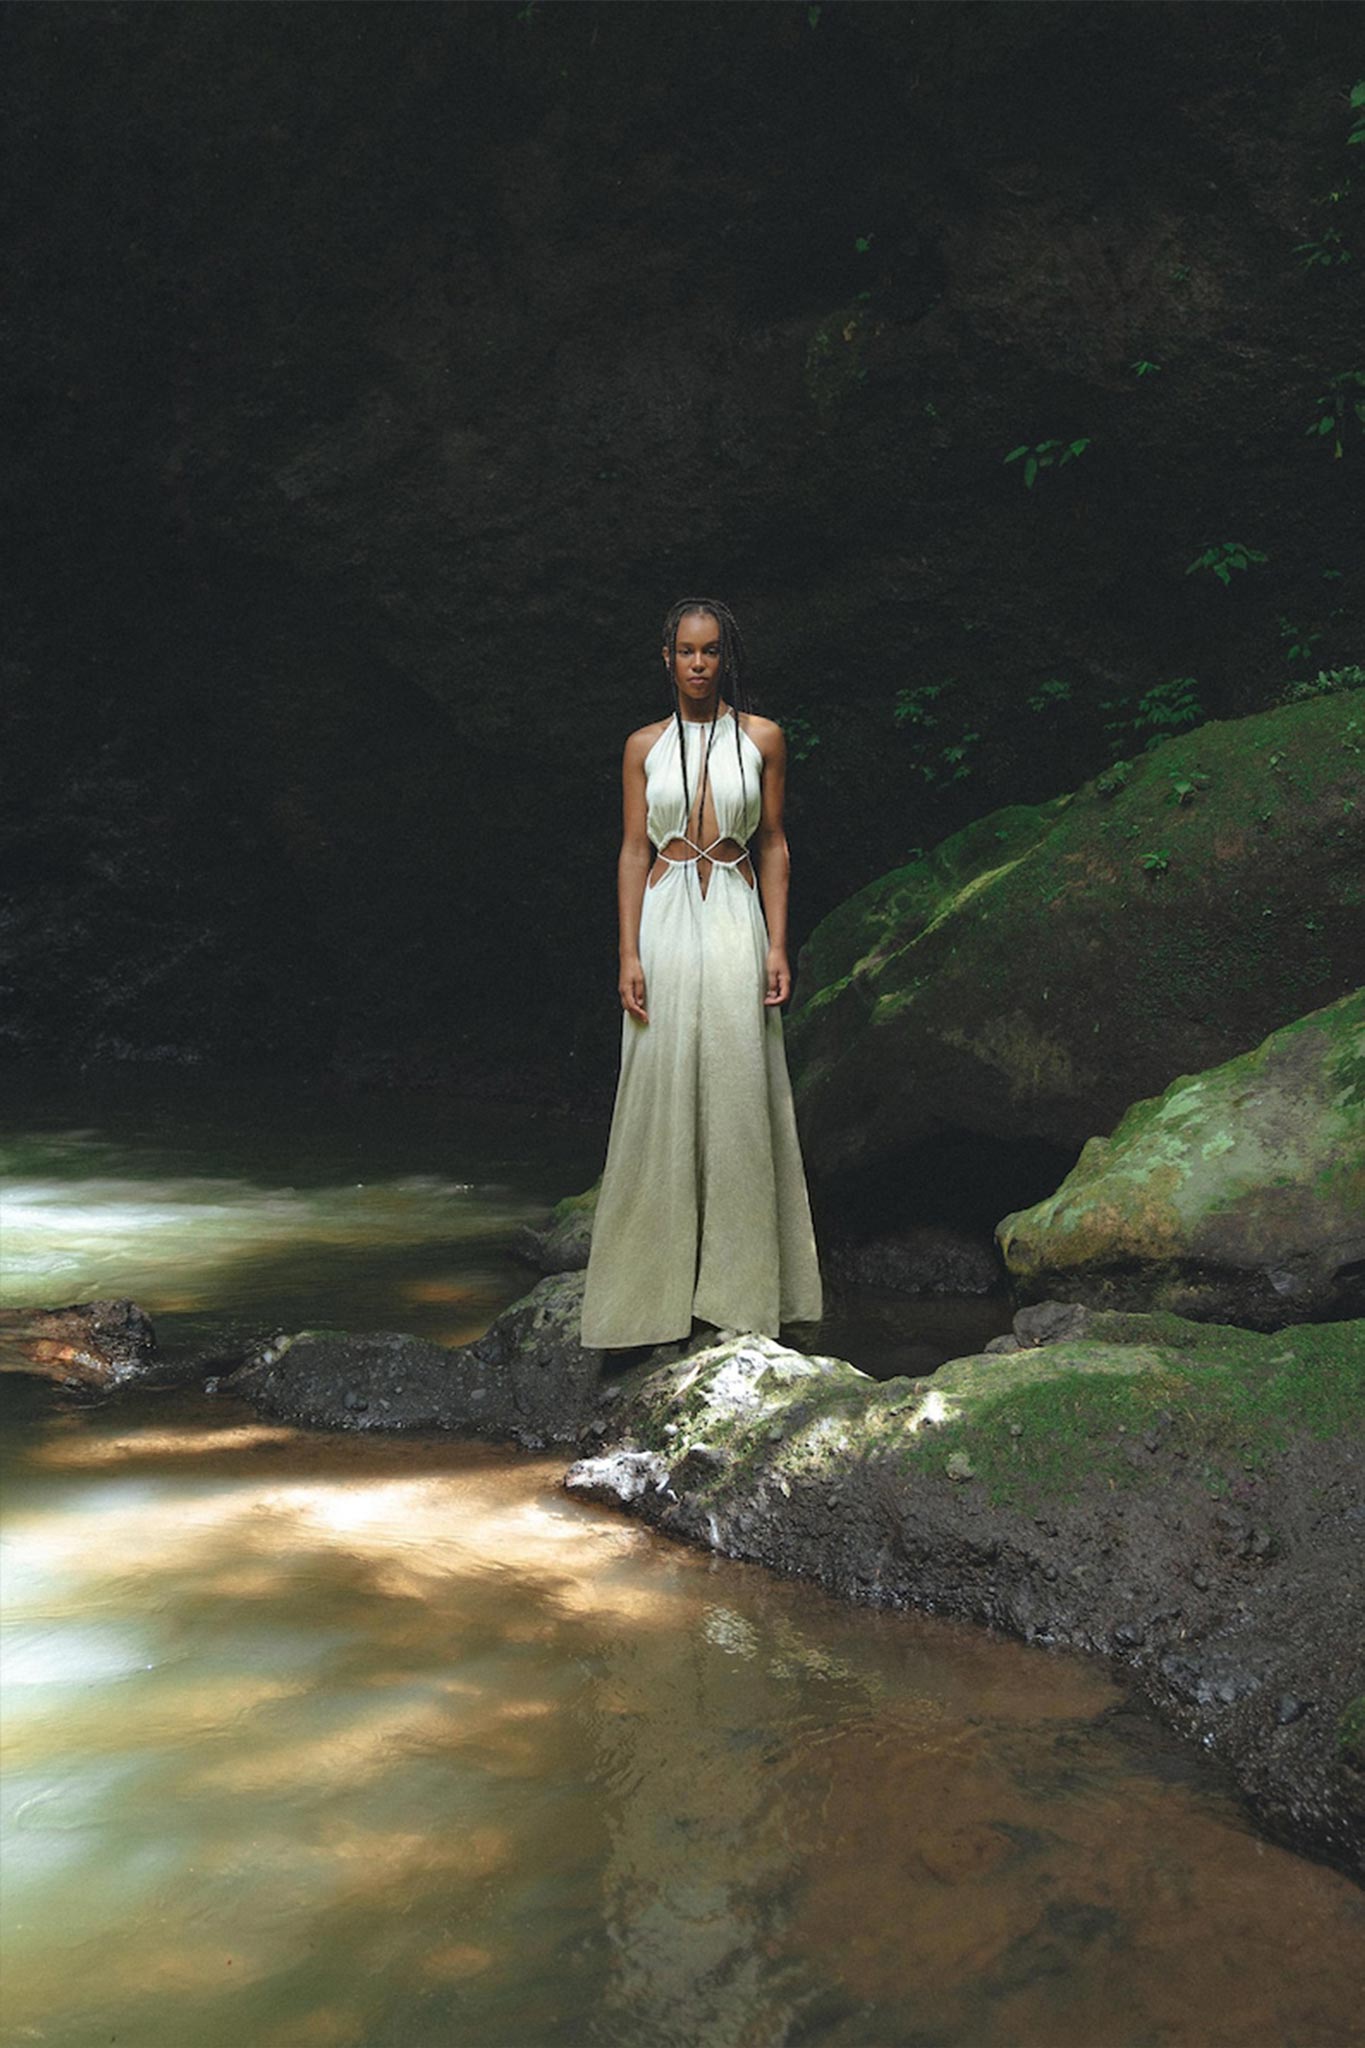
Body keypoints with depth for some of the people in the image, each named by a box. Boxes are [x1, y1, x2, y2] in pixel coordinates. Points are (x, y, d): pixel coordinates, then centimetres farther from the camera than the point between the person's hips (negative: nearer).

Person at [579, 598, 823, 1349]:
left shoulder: (760, 738, 6)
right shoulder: (644, 746, 7)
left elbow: (773, 845, 6)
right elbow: (634, 851, 5)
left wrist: (777, 945, -2)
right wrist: (629, 955, -4)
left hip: (736, 922, 0)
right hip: (666, 922, 0)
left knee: (738, 1094, 0)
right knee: (661, 1095, -1)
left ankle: (739, 1282, 9)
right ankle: (655, 1285, 7)